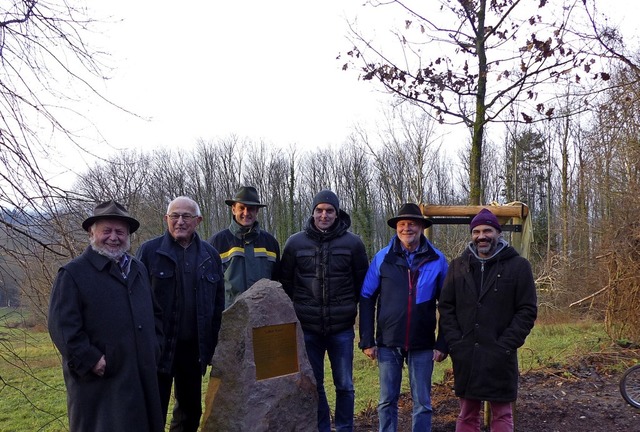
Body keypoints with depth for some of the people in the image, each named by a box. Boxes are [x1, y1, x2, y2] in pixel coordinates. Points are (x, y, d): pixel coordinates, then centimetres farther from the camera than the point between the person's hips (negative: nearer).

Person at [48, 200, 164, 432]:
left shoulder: (138, 269, 14)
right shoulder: (73, 273, -7)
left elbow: (154, 313, 21)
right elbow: (62, 326, -14)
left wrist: (154, 347, 9)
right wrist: (91, 361, -18)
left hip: (143, 376, 6)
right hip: (100, 382, -6)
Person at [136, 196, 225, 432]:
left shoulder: (210, 255, 5)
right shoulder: (149, 251, -5)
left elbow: (218, 304, 7)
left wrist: (213, 344, 4)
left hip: (194, 348, 4)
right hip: (158, 346, -3)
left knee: (191, 411, 17)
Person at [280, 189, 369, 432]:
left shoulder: (353, 243, -1)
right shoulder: (295, 243, 0)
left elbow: (363, 284, 7)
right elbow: (285, 284, 8)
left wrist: (350, 308, 7)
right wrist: (294, 312, 7)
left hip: (342, 328, 0)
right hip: (307, 328, 1)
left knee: (344, 385, 9)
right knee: (314, 385, 11)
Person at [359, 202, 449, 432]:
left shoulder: (437, 260, -2)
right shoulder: (382, 257, -2)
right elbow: (367, 299, 0)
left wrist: (443, 343, -2)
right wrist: (367, 340, -4)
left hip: (423, 344, 0)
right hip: (388, 342, 1)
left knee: (422, 403, 10)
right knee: (387, 400, 11)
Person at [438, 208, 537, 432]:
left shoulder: (518, 265, -1)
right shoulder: (458, 265, 8)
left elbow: (527, 311, -4)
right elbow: (446, 306, 7)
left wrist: (505, 346, -11)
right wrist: (455, 343, -3)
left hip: (500, 357, -3)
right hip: (464, 356, 3)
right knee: (467, 414, 13)